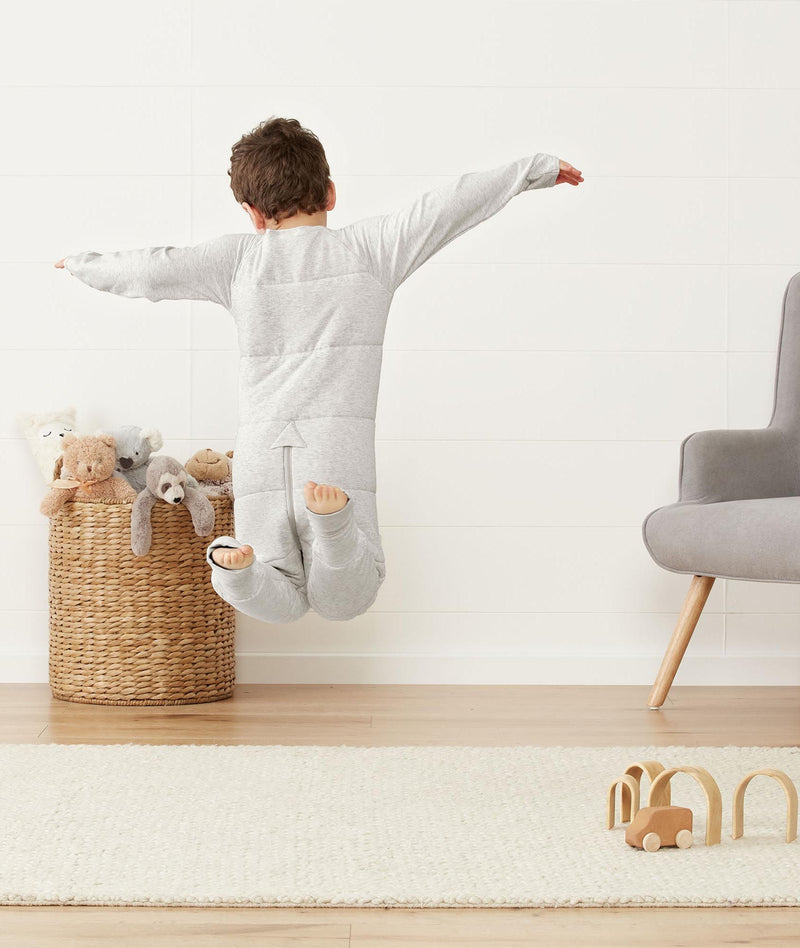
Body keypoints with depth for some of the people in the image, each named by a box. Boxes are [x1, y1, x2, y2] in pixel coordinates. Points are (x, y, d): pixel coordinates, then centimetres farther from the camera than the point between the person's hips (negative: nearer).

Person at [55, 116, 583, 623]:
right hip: (340, 444, -1)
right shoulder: (371, 248, 7)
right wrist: (538, 170, 17)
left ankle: (237, 562, -26)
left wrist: (85, 265, 24)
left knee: (280, 604, 10)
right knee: (344, 602, 4)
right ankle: (334, 518, -28)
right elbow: (451, 205, 8)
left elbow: (154, 270, 5)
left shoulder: (238, 259, 6)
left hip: (262, 447, 1)